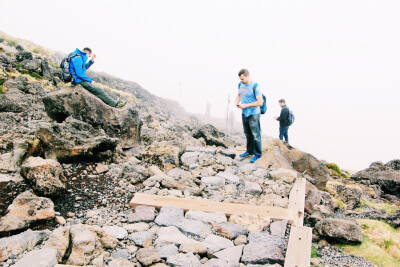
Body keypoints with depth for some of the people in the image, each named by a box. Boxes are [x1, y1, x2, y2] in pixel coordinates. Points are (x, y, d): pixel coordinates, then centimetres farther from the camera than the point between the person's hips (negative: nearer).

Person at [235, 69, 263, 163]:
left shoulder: (255, 86, -18)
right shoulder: (240, 84, 4)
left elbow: (260, 102, -20)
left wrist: (246, 105, -20)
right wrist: (237, 102, -1)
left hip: (253, 114, -7)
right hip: (244, 113, 7)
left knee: (255, 135, 0)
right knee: (248, 134, 17)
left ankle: (257, 154, 11)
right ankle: (249, 151, 31)